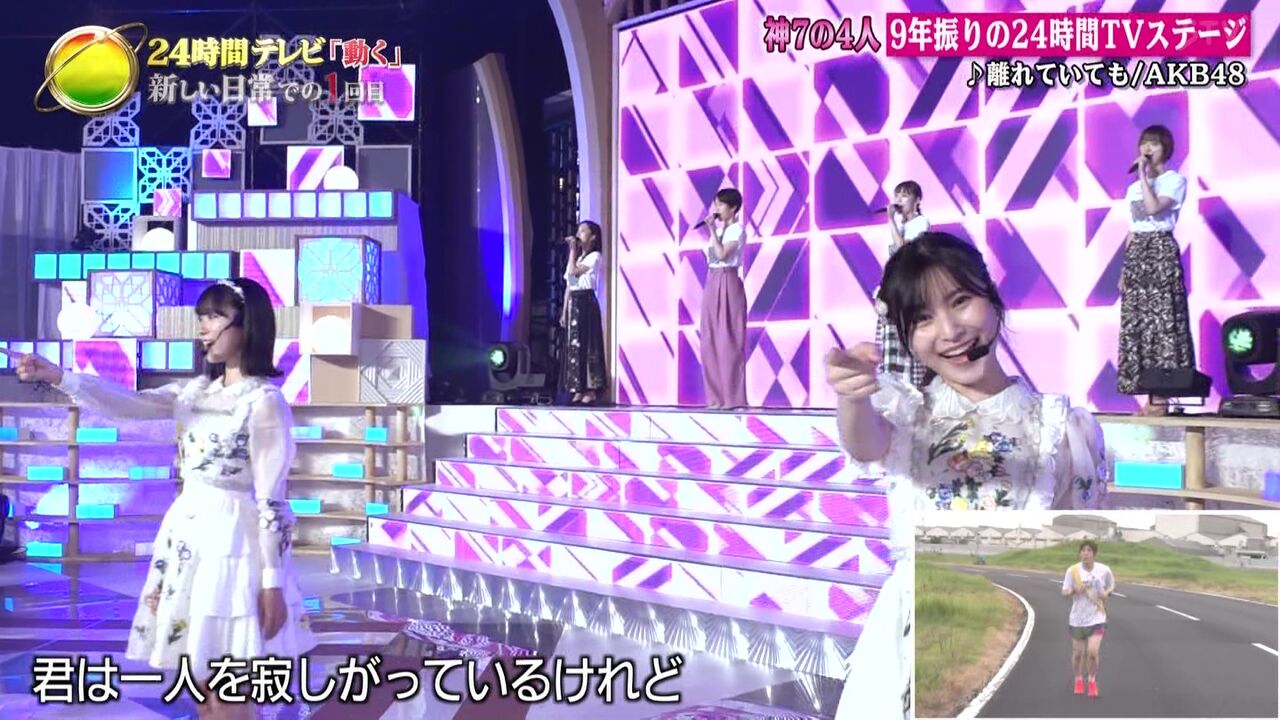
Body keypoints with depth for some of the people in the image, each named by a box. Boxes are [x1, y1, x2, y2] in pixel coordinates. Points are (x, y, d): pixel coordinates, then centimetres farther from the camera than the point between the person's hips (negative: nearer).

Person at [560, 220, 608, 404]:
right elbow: (568, 286, 17)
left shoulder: (594, 256, -4)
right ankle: (579, 390, 5)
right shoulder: (577, 258, 20)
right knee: (573, 347, 3)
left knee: (587, 345, -9)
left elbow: (573, 272, -17)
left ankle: (591, 390, -8)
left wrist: (573, 249, -9)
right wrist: (564, 311, 12)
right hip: (573, 303, 8)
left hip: (586, 303, -8)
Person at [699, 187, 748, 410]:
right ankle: (717, 396, 8)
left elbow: (722, 254, -19)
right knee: (710, 341, 5)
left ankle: (733, 397, -6)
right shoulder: (718, 230, 17)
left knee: (728, 340, -9)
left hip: (728, 283, -8)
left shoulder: (737, 230, -6)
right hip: (712, 284, 8)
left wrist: (712, 230, -13)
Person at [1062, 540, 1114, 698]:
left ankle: (1092, 681, 12)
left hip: (1096, 618, -1)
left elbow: (1112, 586, 12)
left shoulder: (1104, 570, -6)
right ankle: (1079, 679, 37)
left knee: (1092, 652, -14)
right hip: (1077, 618, 1)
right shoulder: (1072, 570, -7)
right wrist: (1074, 590, -24)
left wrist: (1107, 593, -10)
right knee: (1078, 653, 10)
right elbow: (1064, 592, -3)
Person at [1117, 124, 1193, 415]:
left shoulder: (1174, 180, -2)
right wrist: (1124, 269, 12)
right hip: (1137, 254, 7)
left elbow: (1154, 208, -20)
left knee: (1163, 320, -11)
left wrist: (1143, 175, -12)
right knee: (1136, 322, 1)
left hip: (1161, 250, -7)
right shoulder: (1133, 188, 18)